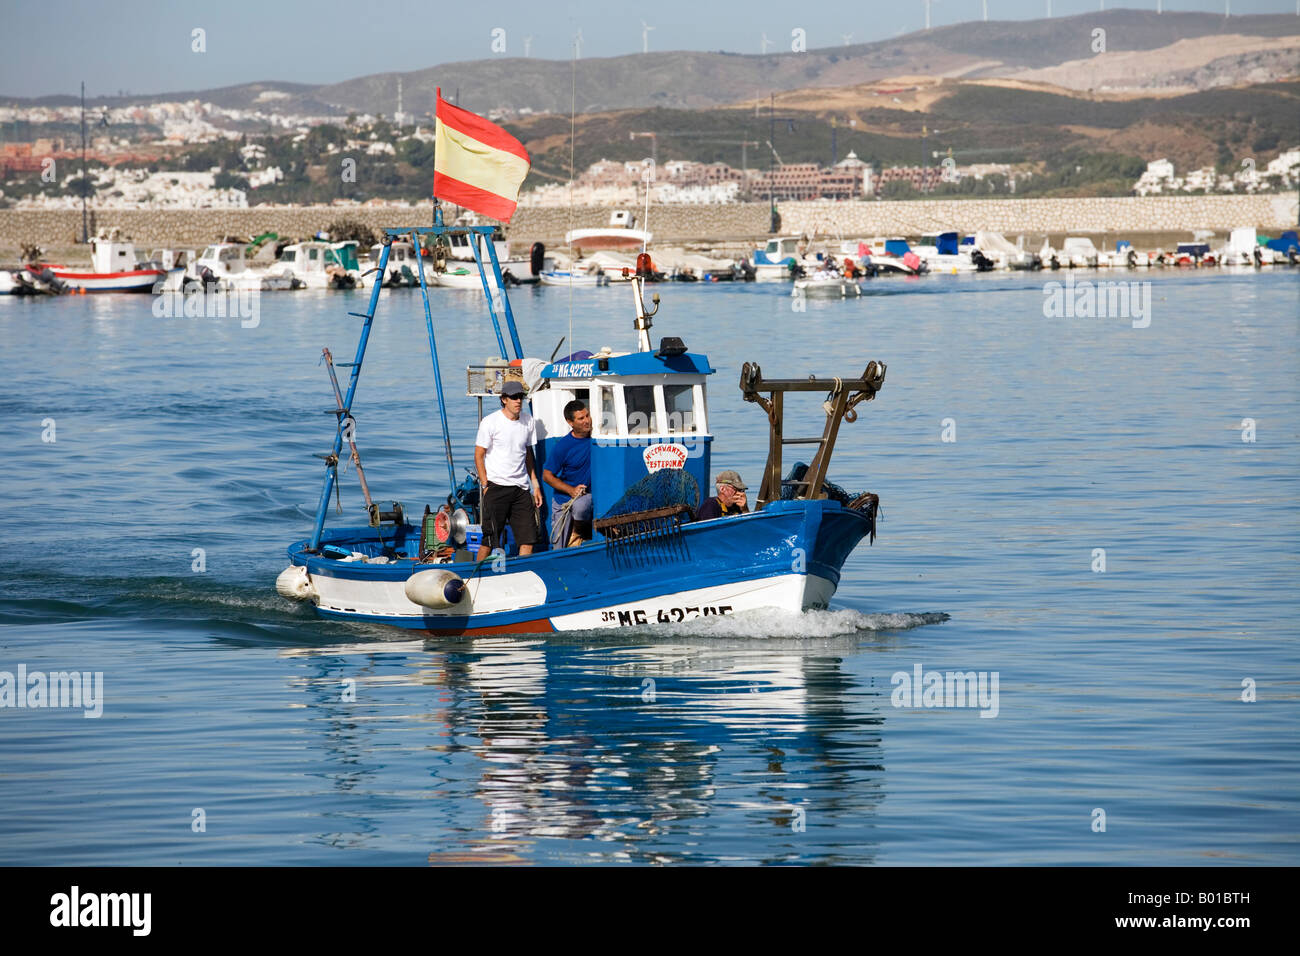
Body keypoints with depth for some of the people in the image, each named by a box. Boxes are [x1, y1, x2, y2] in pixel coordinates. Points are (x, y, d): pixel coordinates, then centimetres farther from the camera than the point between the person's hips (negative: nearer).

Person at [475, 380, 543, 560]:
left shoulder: (527, 420, 11)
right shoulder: (490, 422, -6)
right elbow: (479, 455, -3)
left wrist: (535, 485, 16)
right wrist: (485, 486, -9)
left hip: (521, 488, 5)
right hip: (496, 486, -5)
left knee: (528, 538, -2)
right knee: (490, 540, -6)